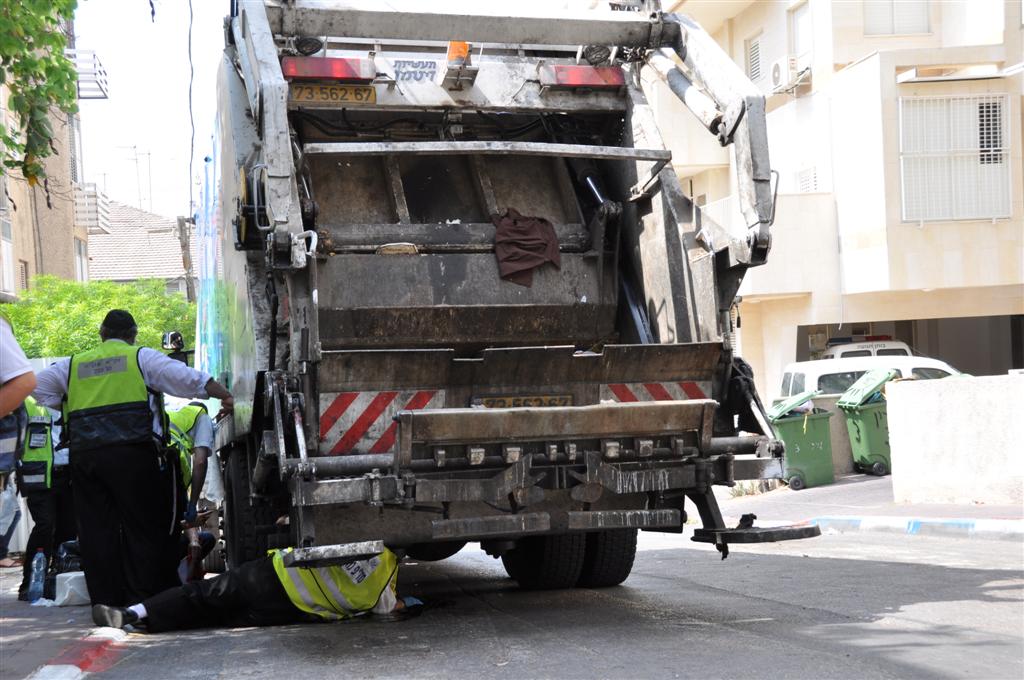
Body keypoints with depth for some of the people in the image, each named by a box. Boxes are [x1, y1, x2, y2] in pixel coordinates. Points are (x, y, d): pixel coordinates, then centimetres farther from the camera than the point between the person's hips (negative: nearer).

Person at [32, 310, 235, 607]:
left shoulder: (74, 365, 19)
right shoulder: (141, 358, 7)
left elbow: (40, 385, 25)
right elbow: (186, 377, -3)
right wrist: (225, 396, -4)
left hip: (84, 456, 4)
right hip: (132, 453, -4)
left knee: (96, 530, 6)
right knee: (141, 527, 1)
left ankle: (105, 601, 7)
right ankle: (141, 600, -2)